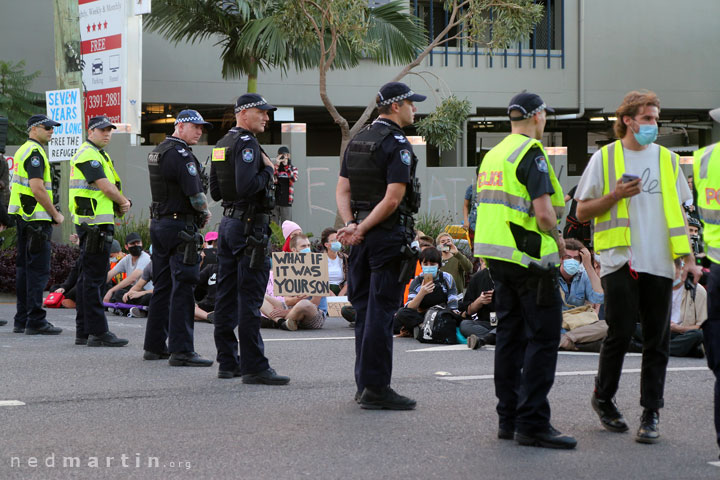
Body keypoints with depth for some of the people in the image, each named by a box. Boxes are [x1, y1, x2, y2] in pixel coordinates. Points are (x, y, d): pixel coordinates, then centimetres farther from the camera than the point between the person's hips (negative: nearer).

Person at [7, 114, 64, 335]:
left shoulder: (23, 151, 18)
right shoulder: (35, 152, -13)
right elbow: (37, 188, -21)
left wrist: (52, 213, 20)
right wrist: (55, 214, -12)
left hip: (23, 217, 10)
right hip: (36, 218, -10)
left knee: (24, 267, 11)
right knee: (39, 269, -9)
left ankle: (22, 320, 14)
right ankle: (36, 321, -9)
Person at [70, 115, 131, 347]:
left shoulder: (98, 154, 21)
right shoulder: (88, 155, -12)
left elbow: (111, 188, 21)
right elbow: (105, 187, -18)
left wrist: (122, 202, 2)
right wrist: (123, 202, -1)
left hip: (96, 223, 11)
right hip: (94, 224, -11)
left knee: (89, 277, 13)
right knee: (94, 277, -9)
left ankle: (83, 331, 18)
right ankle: (98, 332, -9)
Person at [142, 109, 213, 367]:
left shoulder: (157, 151, 15)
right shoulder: (181, 154, -15)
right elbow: (195, 195, -18)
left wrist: (198, 212, 12)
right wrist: (205, 212, 3)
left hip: (158, 222, 10)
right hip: (181, 226, -10)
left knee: (162, 285, 14)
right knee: (183, 287, -9)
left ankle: (155, 345, 19)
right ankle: (181, 350, -12)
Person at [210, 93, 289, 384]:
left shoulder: (221, 145, 16)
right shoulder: (246, 144, -14)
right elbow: (246, 186, -26)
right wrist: (267, 170, -10)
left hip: (228, 222, 10)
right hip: (249, 226, -10)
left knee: (227, 295, 11)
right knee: (250, 297, -9)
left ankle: (227, 362, 16)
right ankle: (254, 367, -9)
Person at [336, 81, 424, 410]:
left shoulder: (356, 142, 14)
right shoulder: (397, 144, -13)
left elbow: (342, 190, 11)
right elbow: (392, 199, -19)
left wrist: (351, 225, -1)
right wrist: (361, 230, -13)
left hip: (363, 238, 8)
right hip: (388, 235, -8)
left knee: (365, 309, 12)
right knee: (380, 311, -6)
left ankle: (364, 384, 17)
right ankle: (375, 388, -5)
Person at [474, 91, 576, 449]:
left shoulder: (492, 155, 15)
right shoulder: (532, 155, -13)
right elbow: (544, 214, -20)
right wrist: (556, 235, -2)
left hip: (496, 256, 9)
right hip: (529, 257, -9)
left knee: (509, 334, 12)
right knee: (543, 335, -6)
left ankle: (508, 418, 15)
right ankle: (532, 423, -9)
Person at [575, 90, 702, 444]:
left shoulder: (667, 159, 13)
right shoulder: (604, 158, 4)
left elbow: (679, 212, 16)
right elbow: (582, 212, 6)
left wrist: (689, 259, 9)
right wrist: (615, 195, -10)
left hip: (660, 263, 3)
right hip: (620, 260, -3)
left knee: (657, 339, 1)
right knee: (620, 332, -5)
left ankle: (651, 414, 6)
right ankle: (603, 398, 17)